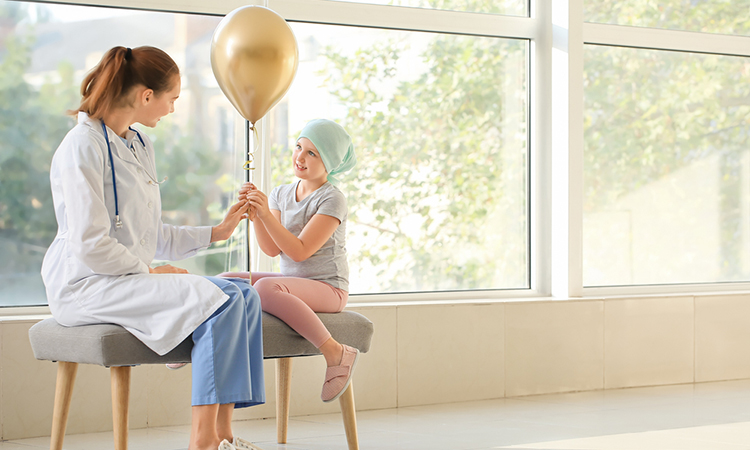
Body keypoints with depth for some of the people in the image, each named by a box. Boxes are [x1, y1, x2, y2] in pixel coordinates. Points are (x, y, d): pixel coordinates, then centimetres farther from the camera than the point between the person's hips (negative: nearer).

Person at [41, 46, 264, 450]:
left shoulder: (139, 145, 17)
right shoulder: (83, 145, -12)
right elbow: (89, 244, -19)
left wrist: (216, 232, 21)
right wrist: (148, 272, -13)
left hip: (133, 276, 9)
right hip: (85, 284, -9)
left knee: (243, 295, -9)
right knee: (216, 299, -26)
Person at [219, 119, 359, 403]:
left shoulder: (332, 199, -11)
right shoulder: (281, 194, 9)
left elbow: (299, 251, -19)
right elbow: (271, 249, 1)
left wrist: (266, 214, -25)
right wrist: (254, 215, -12)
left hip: (327, 287, -7)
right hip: (290, 281, 7)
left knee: (265, 287, -35)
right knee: (224, 282, -9)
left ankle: (337, 354, -29)